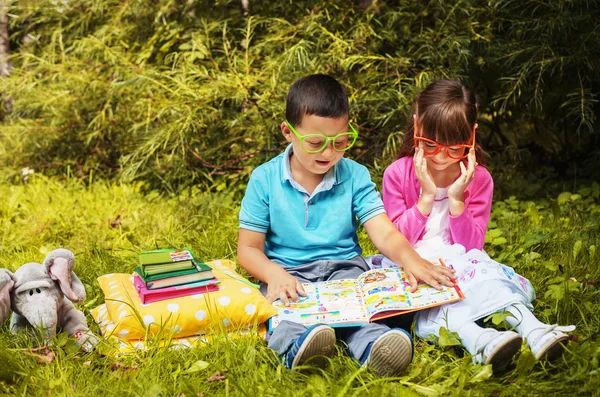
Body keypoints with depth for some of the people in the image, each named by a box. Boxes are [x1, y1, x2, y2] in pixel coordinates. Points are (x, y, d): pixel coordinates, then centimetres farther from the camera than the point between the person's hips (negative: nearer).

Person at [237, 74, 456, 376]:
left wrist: (410, 259, -29)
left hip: (344, 267, 1)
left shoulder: (355, 176, 3)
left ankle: (372, 345, -61)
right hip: (288, 271, -1)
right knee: (286, 304, -36)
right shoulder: (265, 180, 0)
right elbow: (249, 248, 0)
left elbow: (384, 234, -6)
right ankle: (297, 346, -64)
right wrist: (275, 274, -22)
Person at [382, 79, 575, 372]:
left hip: (460, 264, 2)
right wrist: (426, 197, -15)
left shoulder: (478, 179, 1)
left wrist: (457, 200, -15)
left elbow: (471, 246, -1)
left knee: (488, 277, -32)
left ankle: (533, 330, -50)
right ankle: (477, 338, -60)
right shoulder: (398, 174, -2)